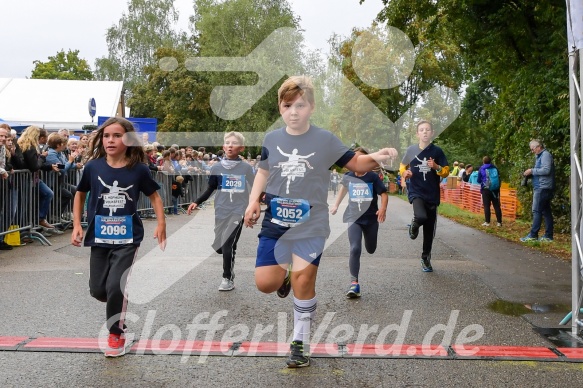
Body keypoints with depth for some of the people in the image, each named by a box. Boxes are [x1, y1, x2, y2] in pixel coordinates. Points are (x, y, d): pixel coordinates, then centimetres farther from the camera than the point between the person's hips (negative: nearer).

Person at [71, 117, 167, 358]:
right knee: (97, 290, 6)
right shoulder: (93, 166, -5)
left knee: (115, 286, -11)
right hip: (99, 236, 3)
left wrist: (161, 224, -5)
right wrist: (76, 225, 3)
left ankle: (116, 334, 12)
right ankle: (120, 303, 41)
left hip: (128, 238, -2)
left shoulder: (139, 169, -8)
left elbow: (154, 196, 6)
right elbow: (80, 195, 10)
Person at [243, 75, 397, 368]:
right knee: (265, 284, -3)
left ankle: (299, 342, 18)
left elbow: (355, 164, 1)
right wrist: (254, 201, 5)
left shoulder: (325, 140, -6)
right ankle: (285, 275, 34)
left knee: (303, 284, -1)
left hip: (310, 226, -2)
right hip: (275, 224, 3)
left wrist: (375, 157, -20)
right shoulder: (271, 140, 2)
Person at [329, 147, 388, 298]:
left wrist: (383, 209, -28)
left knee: (371, 250, 17)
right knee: (355, 249, -17)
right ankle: (354, 283, -14)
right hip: (354, 219, 0)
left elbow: (384, 194, -10)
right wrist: (336, 205, 21)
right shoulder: (348, 176, -2)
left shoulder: (373, 177, -10)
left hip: (371, 219, 0)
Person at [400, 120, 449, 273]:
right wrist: (404, 172, -7)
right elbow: (402, 166, 15)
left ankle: (426, 259, 26)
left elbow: (446, 172, 3)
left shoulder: (437, 151, 0)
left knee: (429, 230, 8)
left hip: (432, 195, 2)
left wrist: (436, 167, -17)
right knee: (421, 217, -32)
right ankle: (414, 225, 5)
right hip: (416, 192, -2)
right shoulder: (411, 150, 0)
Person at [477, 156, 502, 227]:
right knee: (497, 206, 6)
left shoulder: (482, 168, -1)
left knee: (486, 206, 1)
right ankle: (499, 222, 6)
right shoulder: (495, 168, 5)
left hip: (486, 189, -2)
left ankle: (487, 222, -3)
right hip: (495, 189, 2)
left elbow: (478, 180, 6)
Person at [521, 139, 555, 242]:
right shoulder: (540, 156, 21)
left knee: (536, 211, -9)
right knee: (546, 211, 9)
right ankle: (548, 236, 11)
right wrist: (531, 173, 6)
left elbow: (546, 170, -20)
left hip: (543, 187, -10)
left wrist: (532, 171, -13)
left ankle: (533, 235, -9)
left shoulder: (546, 155, -10)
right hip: (542, 187, 10)